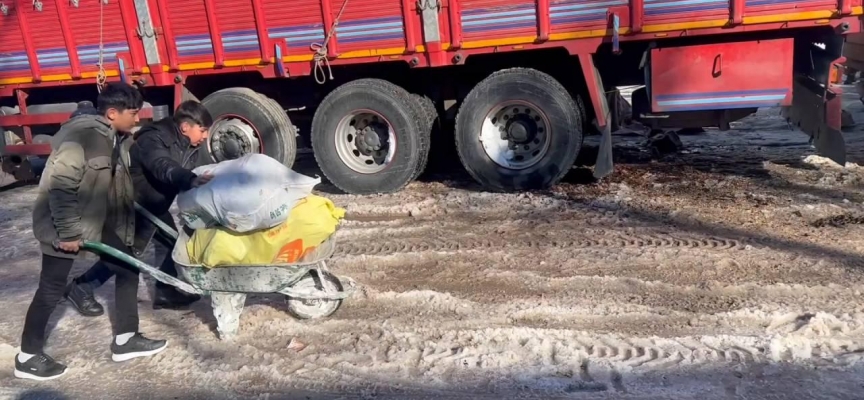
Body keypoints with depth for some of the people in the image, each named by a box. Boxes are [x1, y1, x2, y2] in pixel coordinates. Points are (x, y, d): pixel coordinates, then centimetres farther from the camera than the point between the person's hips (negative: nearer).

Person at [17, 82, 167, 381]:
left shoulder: (110, 137, 5)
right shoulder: (85, 134, -24)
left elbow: (113, 187, 15)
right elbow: (60, 186, -27)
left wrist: (126, 228, 19)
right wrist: (68, 233, -25)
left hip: (96, 220, 9)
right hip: (63, 225, -9)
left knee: (128, 269, 8)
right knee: (51, 290, 2)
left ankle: (125, 340, 17)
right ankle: (28, 357, 20)